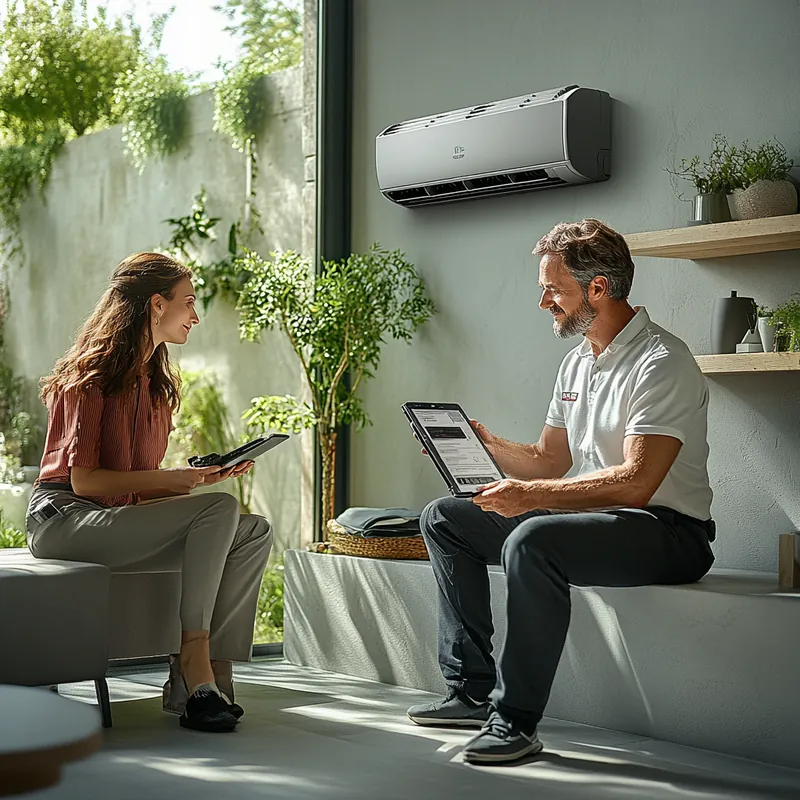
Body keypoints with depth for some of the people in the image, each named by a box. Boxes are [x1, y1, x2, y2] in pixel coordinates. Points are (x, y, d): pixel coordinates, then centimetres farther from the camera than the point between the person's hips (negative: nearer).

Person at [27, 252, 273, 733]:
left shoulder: (157, 385, 19)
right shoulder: (92, 374, -7)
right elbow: (84, 480, -14)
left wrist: (204, 476, 1)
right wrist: (173, 479, -19)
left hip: (122, 515, 8)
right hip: (65, 519, -8)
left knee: (256, 532, -12)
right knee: (219, 510, -27)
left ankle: (198, 676, -19)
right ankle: (195, 662, -26)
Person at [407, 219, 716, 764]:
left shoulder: (661, 362, -16)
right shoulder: (578, 363, 14)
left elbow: (635, 483, -26)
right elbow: (551, 461, 19)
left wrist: (533, 496, -30)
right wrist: (486, 445, 3)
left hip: (667, 531, -10)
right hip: (592, 518, 10)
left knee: (531, 540, -37)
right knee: (444, 519, 7)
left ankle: (516, 719, -26)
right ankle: (473, 691, 3)